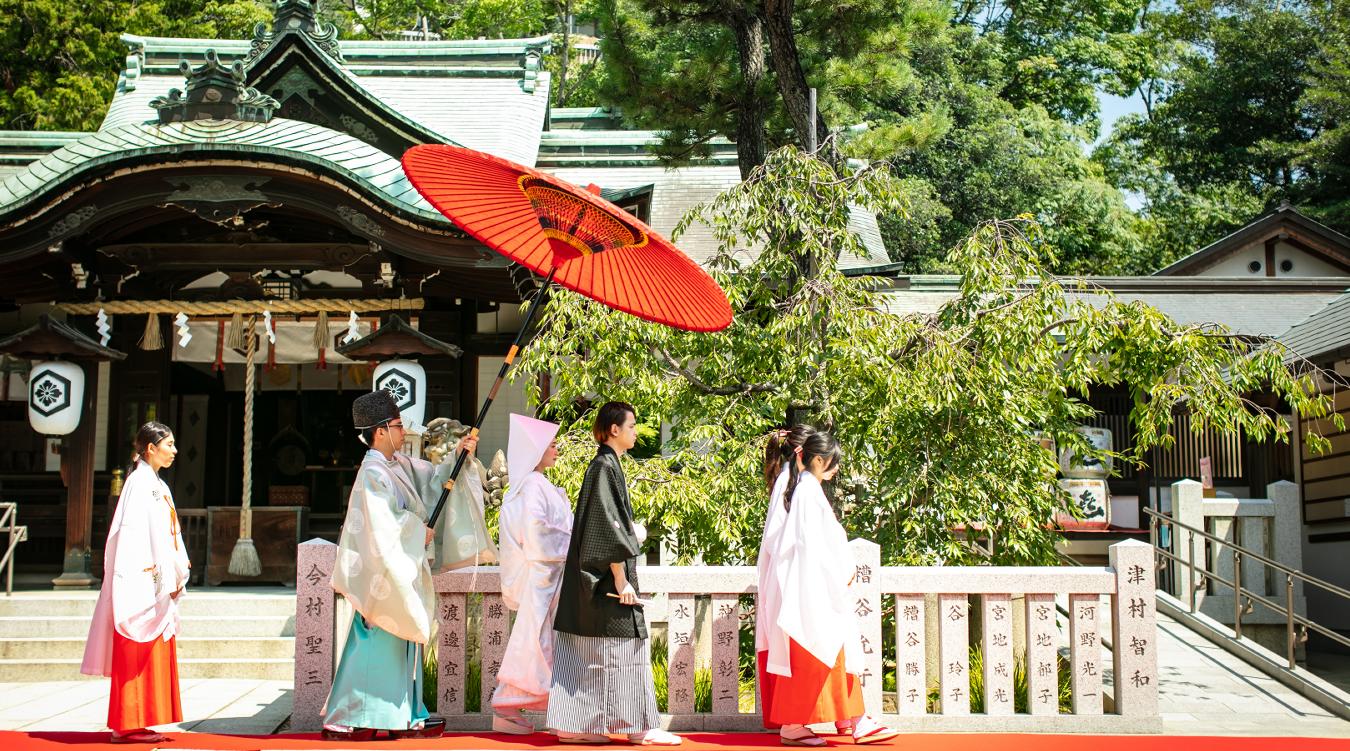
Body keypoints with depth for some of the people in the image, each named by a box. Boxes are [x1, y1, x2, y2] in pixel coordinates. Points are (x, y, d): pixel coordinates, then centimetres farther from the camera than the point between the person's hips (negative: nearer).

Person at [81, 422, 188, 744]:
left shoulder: (156, 484, 18)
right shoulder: (140, 482, -10)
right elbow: (132, 531, -18)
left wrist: (176, 573, 11)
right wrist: (150, 569, -21)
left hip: (157, 584, 10)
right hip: (142, 583, -10)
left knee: (155, 654, 9)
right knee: (138, 655, -7)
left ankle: (135, 724, 13)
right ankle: (129, 725, -3)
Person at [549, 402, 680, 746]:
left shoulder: (606, 465, 16)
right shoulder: (604, 466, -13)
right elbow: (607, 527, -19)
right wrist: (621, 580, -19)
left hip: (595, 579, 10)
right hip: (609, 574, -10)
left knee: (587, 652, 8)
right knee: (625, 647, -4)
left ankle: (575, 725, 10)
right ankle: (640, 727, 1)